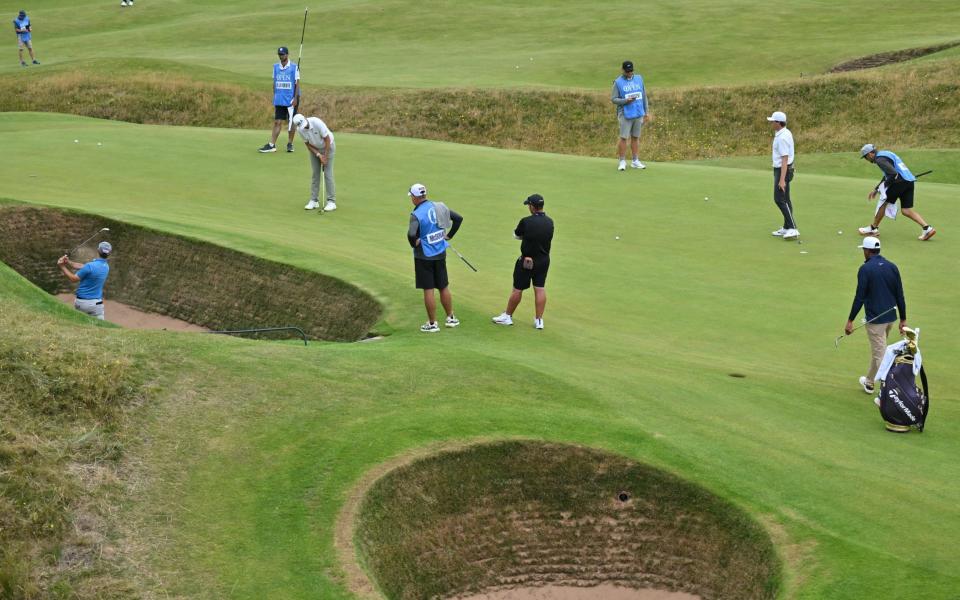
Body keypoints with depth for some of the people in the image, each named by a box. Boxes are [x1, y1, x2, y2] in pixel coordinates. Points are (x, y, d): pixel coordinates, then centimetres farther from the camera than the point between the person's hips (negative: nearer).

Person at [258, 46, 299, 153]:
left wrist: (295, 98, -12)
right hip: (279, 100, 4)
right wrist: (274, 97, 12)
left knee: (291, 122, 3)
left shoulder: (294, 67, -5)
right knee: (277, 122, 1)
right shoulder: (276, 67, 9)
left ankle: (290, 144, 13)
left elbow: (297, 83, -5)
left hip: (291, 99, -4)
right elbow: (274, 83, 14)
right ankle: (272, 145, -2)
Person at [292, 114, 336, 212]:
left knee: (328, 174, -9)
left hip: (328, 147, -4)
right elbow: (307, 144, -6)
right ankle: (314, 201, 6)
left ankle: (331, 202, -7)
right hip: (314, 149, 4)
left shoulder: (317, 123, -33)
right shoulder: (300, 130, -17)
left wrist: (325, 156, -22)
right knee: (315, 174, 1)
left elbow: (327, 139, -24)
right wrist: (318, 155, -17)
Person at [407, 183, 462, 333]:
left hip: (424, 256, -6)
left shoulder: (416, 215, -19)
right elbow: (458, 218, 6)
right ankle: (451, 318, 26)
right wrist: (449, 235, 12)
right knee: (444, 287, 17)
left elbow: (411, 234, -33)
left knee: (428, 290, 2)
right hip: (440, 253, 6)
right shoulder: (438, 207, 0)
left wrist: (414, 244, -13)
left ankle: (432, 324, 8)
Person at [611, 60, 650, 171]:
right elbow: (613, 99, -3)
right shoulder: (618, 82, -1)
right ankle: (622, 162, 1)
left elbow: (644, 96, 14)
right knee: (623, 137, -6)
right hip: (625, 115, -4)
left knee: (636, 137, 8)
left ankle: (635, 161, 14)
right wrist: (626, 101, -19)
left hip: (639, 114, 4)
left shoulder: (639, 79, 11)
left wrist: (647, 112, 11)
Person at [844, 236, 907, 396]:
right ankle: (869, 382, 39)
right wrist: (903, 319, 11)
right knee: (877, 350, 24)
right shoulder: (892, 267, 3)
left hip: (875, 319, -6)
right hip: (890, 317, 6)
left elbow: (859, 297, -15)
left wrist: (850, 321, -9)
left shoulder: (865, 269, -13)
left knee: (881, 355, -1)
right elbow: (900, 295, 4)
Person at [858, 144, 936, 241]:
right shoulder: (885, 154, 25)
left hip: (900, 181, -9)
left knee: (883, 202, 5)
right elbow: (887, 176, 34)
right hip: (909, 181, 9)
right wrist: (876, 189, 33)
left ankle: (873, 228, 15)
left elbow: (893, 174, -20)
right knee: (906, 210, 6)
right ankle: (927, 228, -4)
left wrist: (884, 186, -6)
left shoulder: (880, 159, -8)